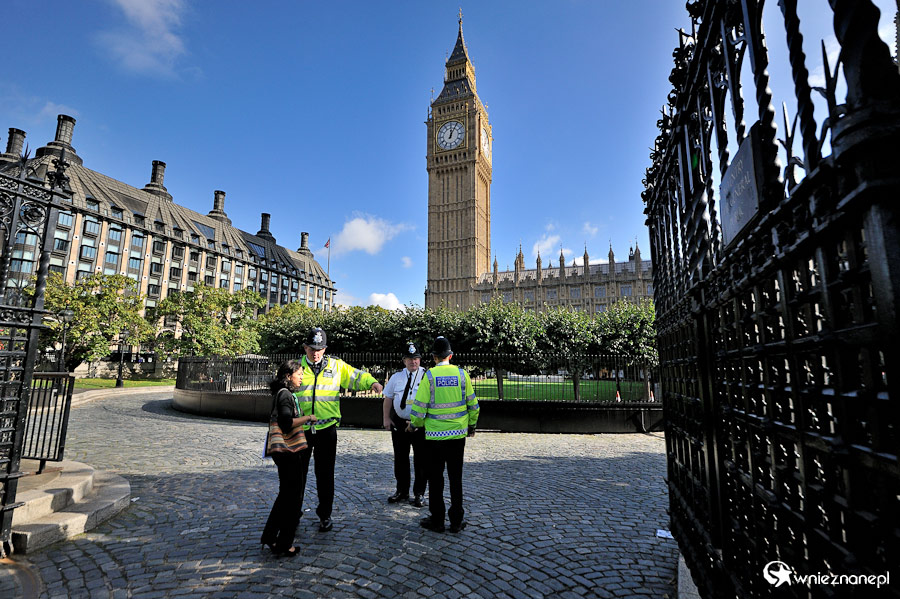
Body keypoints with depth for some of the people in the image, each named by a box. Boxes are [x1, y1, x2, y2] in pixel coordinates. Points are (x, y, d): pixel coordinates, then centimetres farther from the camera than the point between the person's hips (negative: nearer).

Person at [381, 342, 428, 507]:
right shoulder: (396, 377, 7)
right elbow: (388, 398, 12)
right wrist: (386, 418, 4)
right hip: (399, 423, 4)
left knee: (421, 460, 5)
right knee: (400, 459, 14)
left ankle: (419, 494, 21)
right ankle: (402, 492, 30)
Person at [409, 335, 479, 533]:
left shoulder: (430, 375, -9)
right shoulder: (461, 374, -1)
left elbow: (420, 406, -8)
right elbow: (472, 404, 5)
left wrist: (414, 425, 11)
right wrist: (472, 425, 21)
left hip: (435, 434, -2)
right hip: (458, 434, 3)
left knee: (435, 478, 10)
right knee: (455, 478, 12)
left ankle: (436, 520, 19)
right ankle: (457, 520, 20)